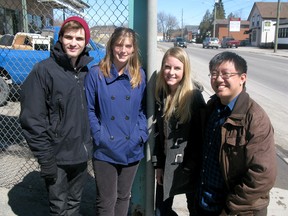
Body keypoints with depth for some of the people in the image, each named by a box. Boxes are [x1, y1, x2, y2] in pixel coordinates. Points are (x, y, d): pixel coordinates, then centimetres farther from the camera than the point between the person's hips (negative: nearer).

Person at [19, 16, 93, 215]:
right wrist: (45, 158, -15)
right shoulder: (44, 70, -14)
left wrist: (93, 141, 7)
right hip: (56, 156, -4)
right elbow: (32, 120, -14)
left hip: (82, 153, 4)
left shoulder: (90, 69, 0)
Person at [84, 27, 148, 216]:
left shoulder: (140, 75, 2)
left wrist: (142, 134, -4)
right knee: (106, 201, 9)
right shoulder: (96, 74, -8)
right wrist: (99, 137, -13)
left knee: (124, 196, 21)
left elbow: (142, 109, 8)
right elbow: (89, 110, -5)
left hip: (132, 149, 3)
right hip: (105, 150, -3)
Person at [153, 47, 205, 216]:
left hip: (190, 165, -4)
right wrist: (159, 164, 4)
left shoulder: (194, 96, -16)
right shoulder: (160, 94, -1)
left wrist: (191, 166, -12)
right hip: (166, 164, 5)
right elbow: (159, 132, 3)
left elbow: (202, 135, -13)